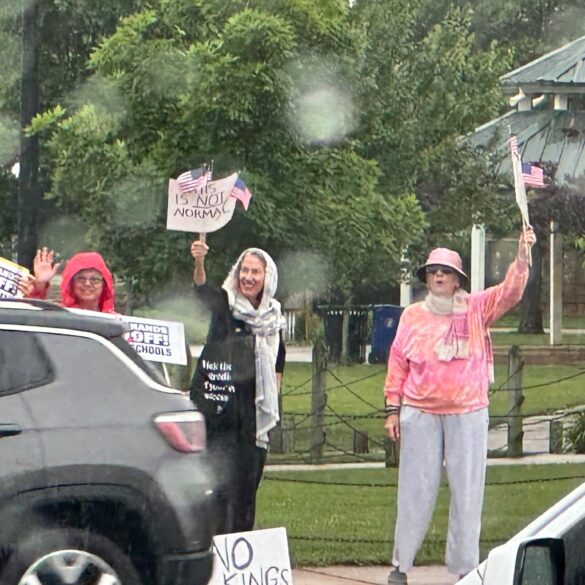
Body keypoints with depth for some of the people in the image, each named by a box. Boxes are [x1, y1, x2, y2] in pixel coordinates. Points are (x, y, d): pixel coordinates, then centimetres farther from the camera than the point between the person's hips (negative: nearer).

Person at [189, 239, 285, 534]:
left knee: (248, 482, 8)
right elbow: (202, 291, -27)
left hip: (253, 409, 5)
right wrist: (199, 263, -46)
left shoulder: (273, 317, 10)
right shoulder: (224, 304, -4)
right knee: (221, 482, -11)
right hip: (218, 408, -5)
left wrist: (272, 396, 20)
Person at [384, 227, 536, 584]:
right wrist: (393, 409, 4)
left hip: (468, 413, 0)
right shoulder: (413, 316, 4)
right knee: (415, 490, 4)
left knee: (467, 491, 3)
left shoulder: (476, 310, 2)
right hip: (420, 414, 0)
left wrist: (523, 256, -27)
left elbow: (510, 292, -11)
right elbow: (398, 363, 7)